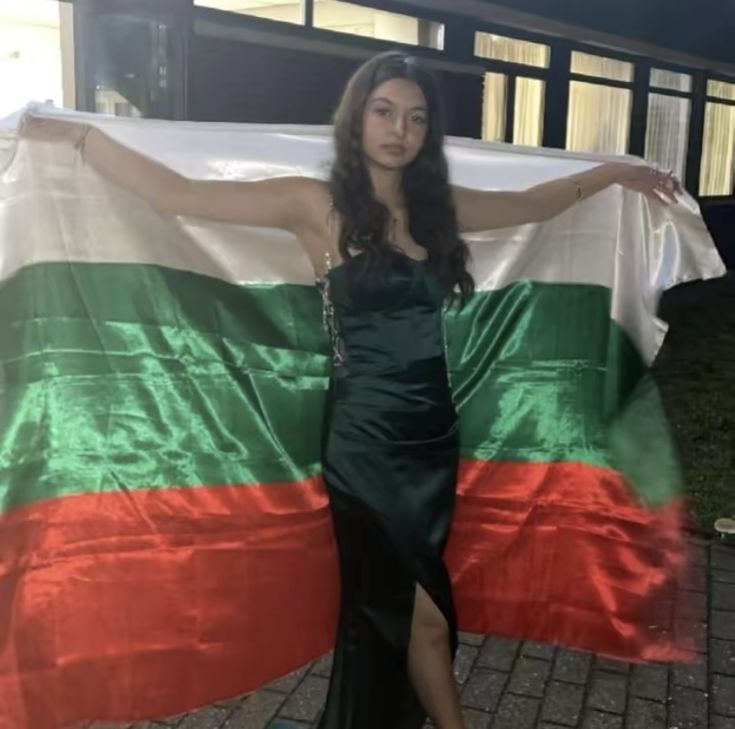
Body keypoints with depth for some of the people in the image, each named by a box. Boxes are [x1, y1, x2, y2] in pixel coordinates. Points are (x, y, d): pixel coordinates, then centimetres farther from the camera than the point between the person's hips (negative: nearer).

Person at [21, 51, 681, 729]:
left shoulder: (440, 207, 8)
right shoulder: (317, 205, -7)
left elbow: (535, 203, 24)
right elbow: (176, 194, -10)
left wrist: (614, 172, 28)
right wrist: (81, 134, -12)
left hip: (436, 433, 5)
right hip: (367, 439, -5)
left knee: (387, 610, 17)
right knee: (425, 618, 2)